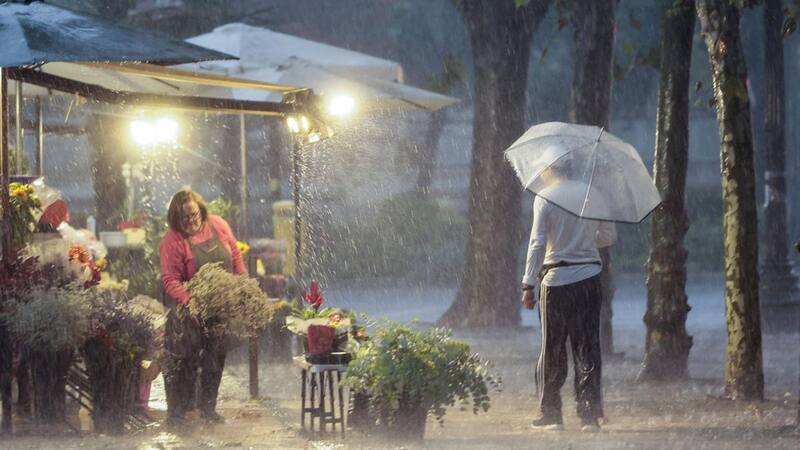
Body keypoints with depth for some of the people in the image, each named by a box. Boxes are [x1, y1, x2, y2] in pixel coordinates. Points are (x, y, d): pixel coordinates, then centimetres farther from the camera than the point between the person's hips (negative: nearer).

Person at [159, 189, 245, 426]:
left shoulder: (218, 225, -2)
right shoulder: (173, 241, -17)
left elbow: (236, 256, 8)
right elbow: (170, 280, -22)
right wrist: (190, 301, -36)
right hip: (188, 309, -5)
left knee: (215, 357, 13)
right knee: (184, 359, -4)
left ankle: (208, 408, 26)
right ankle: (176, 412, 6)